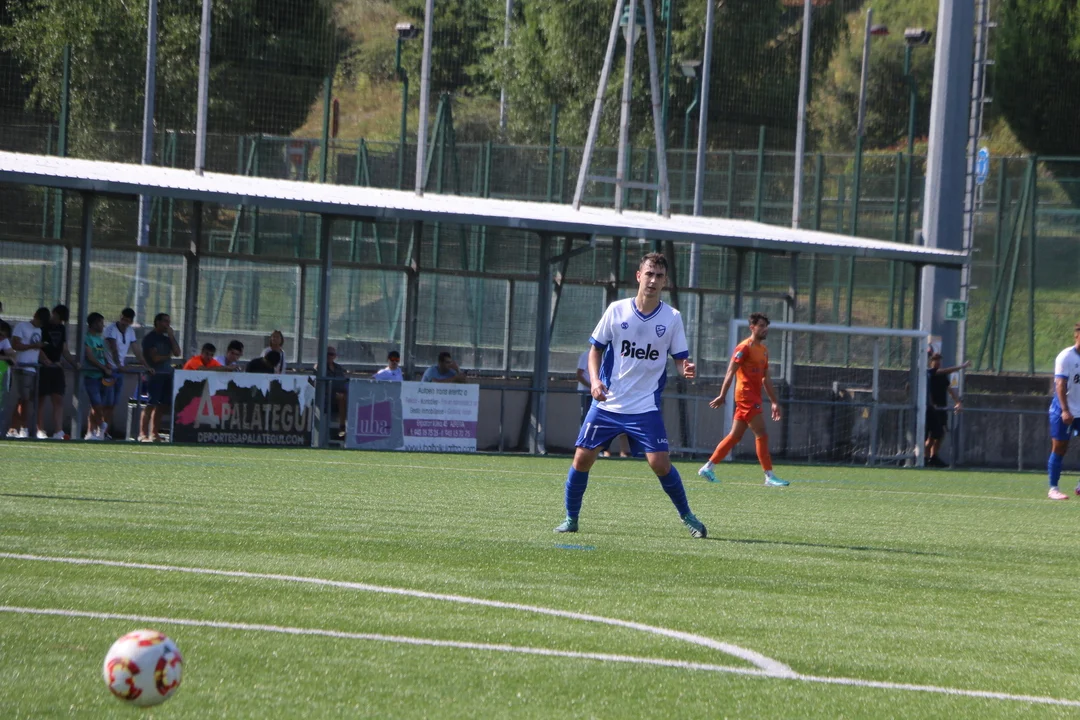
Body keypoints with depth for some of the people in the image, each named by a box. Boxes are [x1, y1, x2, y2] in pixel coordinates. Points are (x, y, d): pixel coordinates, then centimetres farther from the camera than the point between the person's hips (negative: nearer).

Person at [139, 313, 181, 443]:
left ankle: (154, 433, 11)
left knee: (162, 405, 5)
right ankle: (143, 434, -12)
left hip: (166, 374, 7)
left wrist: (171, 336, 4)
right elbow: (155, 358, -11)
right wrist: (168, 356, 5)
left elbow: (177, 352, 8)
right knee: (151, 405, -12)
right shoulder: (150, 338, -3)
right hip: (154, 374, -7)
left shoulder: (166, 338, 19)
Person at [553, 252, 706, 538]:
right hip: (607, 403, 1)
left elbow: (680, 359, 4)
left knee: (660, 462, -12)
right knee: (582, 458, -2)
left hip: (646, 405, -1)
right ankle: (571, 518, 16)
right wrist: (595, 380, -9)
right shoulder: (617, 310, 0)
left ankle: (687, 516, 7)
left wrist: (686, 369, -20)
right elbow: (596, 349, 8)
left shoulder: (672, 318, -1)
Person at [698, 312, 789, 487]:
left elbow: (766, 378, 23)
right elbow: (730, 372, -13)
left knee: (735, 436, 11)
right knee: (762, 434, -12)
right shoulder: (745, 347, -9)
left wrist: (774, 402, 22)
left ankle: (708, 468, 17)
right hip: (746, 395, -9)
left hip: (754, 398, 9)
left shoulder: (763, 349, 18)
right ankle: (769, 476, -12)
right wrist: (722, 395, -19)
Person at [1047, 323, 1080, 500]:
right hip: (1063, 411, -5)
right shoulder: (1066, 357, -10)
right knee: (1059, 449, -2)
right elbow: (1060, 385, -16)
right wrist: (1065, 410, -25)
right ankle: (1053, 489, 4)